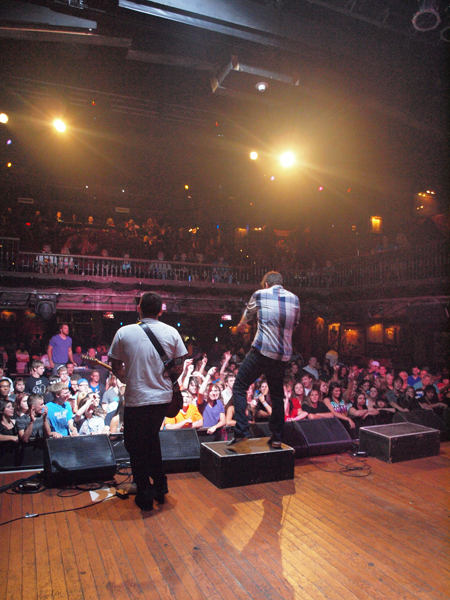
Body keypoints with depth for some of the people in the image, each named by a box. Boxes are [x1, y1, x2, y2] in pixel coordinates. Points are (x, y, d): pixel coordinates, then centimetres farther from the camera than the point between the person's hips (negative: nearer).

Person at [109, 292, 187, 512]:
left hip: (136, 399, -3)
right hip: (163, 397, 4)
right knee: (152, 438, 25)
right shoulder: (171, 332, -2)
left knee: (135, 446, 14)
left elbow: (116, 367, 1)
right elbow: (180, 365, 4)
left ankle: (145, 496, 19)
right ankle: (160, 488, 30)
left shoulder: (124, 332, -7)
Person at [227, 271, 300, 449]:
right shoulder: (294, 299, 13)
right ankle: (276, 438, 18)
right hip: (283, 354, 5)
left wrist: (241, 326, 42)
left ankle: (241, 431, -5)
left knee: (239, 387, 4)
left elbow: (247, 317, 21)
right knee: (277, 395, 15)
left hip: (262, 350, -4)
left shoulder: (260, 294, 4)